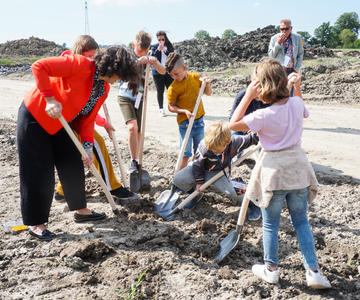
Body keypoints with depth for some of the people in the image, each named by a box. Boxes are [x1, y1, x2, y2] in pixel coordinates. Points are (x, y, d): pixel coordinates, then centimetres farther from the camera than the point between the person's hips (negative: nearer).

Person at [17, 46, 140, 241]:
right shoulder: (80, 65, -27)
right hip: (34, 117, -8)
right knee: (38, 172, -3)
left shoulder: (104, 88, -1)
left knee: (74, 166, 11)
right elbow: (39, 66, -29)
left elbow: (87, 118, 2)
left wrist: (87, 146, -9)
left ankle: (80, 210, 29)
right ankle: (35, 223, 10)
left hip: (59, 123, 8)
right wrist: (50, 99, -31)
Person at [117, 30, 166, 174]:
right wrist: (138, 61, -39)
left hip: (139, 98, 4)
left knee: (138, 133, 8)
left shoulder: (148, 58, 2)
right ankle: (133, 162, -17)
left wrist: (155, 62, -32)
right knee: (132, 126, -23)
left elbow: (162, 71, -11)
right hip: (125, 97, -4)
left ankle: (136, 162, 22)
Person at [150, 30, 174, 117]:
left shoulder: (169, 46, 8)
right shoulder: (154, 46, 5)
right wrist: (158, 50, -24)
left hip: (169, 71, 1)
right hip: (158, 72, -1)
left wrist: (165, 50, -20)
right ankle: (161, 109, 12)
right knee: (160, 92, 4)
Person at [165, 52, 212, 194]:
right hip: (185, 124, -4)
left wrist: (207, 84, -9)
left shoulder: (195, 77, -1)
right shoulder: (173, 87, -12)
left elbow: (208, 93, 11)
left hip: (199, 121, 4)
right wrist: (184, 111, -20)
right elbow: (170, 107, -7)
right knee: (185, 155, -3)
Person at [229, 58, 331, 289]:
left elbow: (234, 124, -11)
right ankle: (314, 272, 16)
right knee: (301, 221, 16)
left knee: (270, 224, 12)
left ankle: (271, 270, 25)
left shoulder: (264, 116, -20)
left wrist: (248, 96, -14)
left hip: (274, 170, -5)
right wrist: (297, 87, 22)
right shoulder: (296, 104, -3)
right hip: (298, 167, 5)